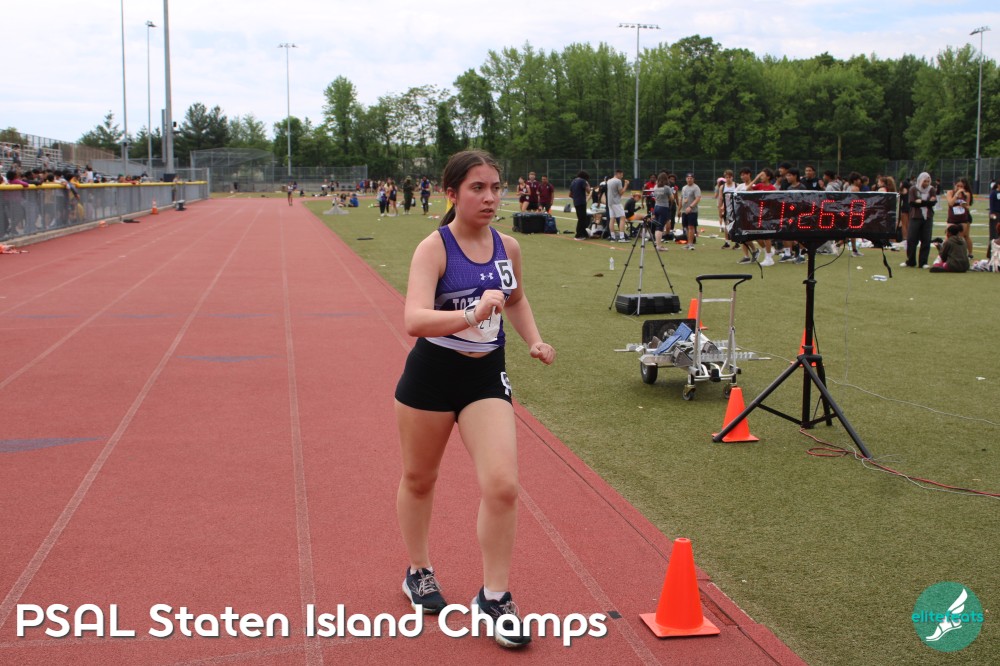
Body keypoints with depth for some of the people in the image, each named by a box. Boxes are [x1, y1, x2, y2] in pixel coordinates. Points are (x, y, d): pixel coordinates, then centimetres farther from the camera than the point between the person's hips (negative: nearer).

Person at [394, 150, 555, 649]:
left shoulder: (508, 248, -1)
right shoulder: (434, 248, -18)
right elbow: (414, 319, -33)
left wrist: (534, 340, 5)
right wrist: (471, 315, -47)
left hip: (486, 374, 3)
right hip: (431, 372, -3)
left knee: (502, 485, -10)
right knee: (419, 479, 16)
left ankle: (494, 595, 7)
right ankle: (418, 573, 40)